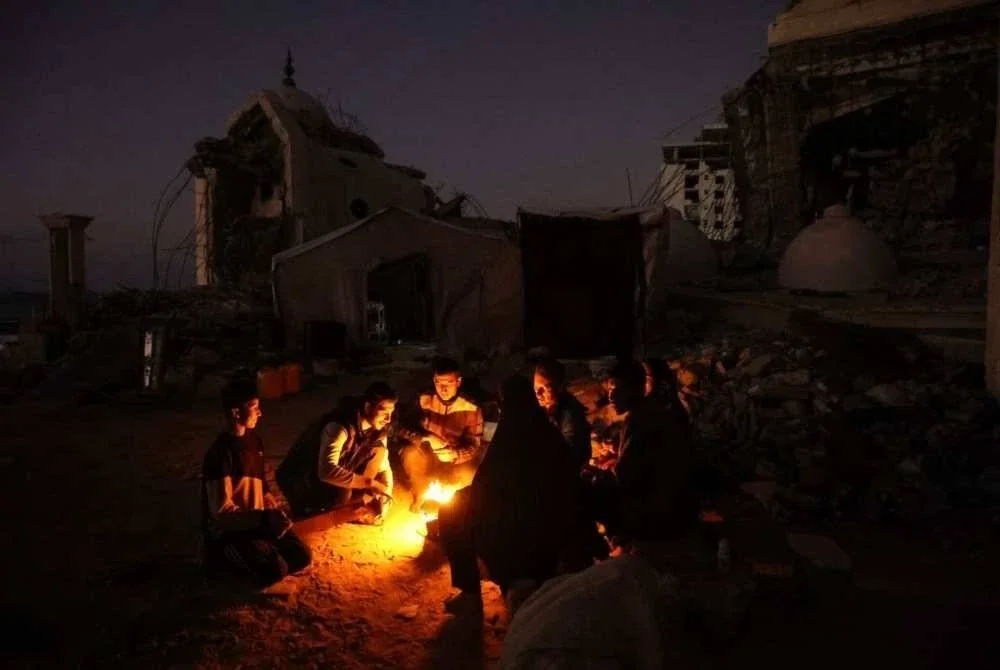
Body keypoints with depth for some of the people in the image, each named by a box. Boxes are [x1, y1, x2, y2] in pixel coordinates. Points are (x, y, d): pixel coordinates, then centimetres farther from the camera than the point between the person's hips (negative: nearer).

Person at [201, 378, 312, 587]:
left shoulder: (254, 440, 5)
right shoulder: (221, 452, -22)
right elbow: (222, 511, -22)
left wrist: (275, 513, 1)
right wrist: (264, 518, -28)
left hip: (256, 522, 8)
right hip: (227, 530, -8)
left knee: (301, 557, -4)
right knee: (275, 570, -23)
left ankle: (250, 556, 11)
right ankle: (225, 559, 0)